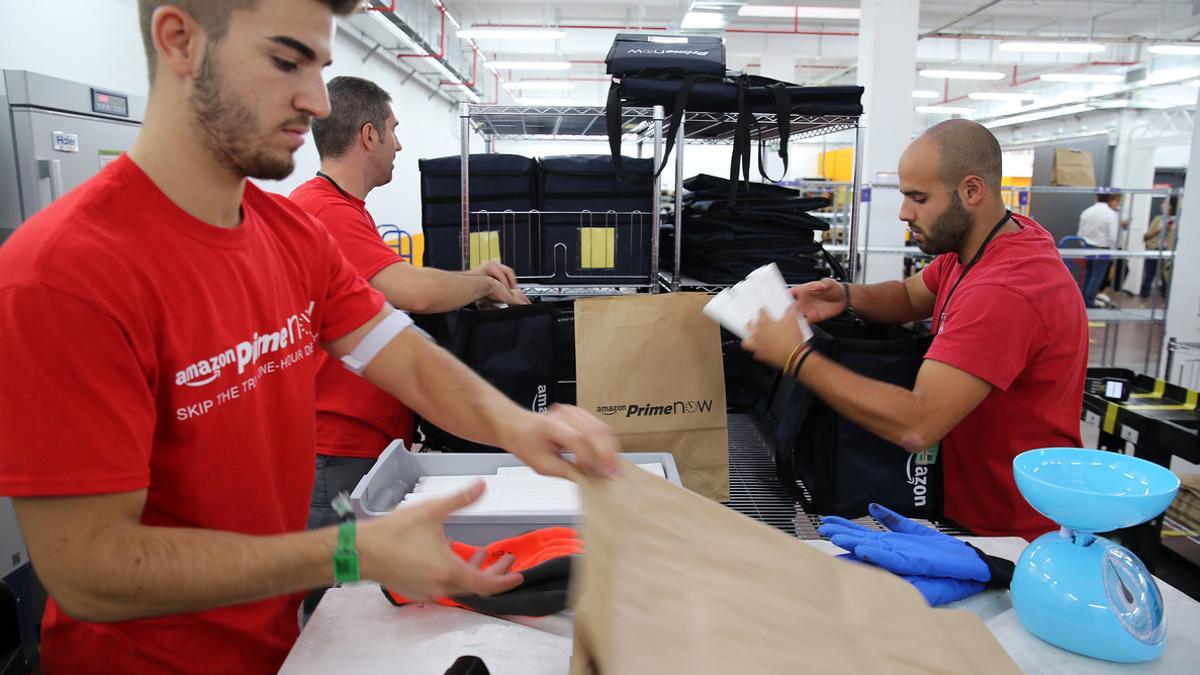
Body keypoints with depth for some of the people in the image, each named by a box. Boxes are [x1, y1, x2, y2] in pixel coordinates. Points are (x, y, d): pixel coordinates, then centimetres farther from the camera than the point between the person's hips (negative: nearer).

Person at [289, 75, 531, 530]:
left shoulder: (343, 209, 15)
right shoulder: (326, 211, -19)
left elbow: (392, 286, 21)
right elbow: (416, 293, -29)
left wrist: (467, 278, 9)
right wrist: (486, 286, -11)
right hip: (340, 447, -10)